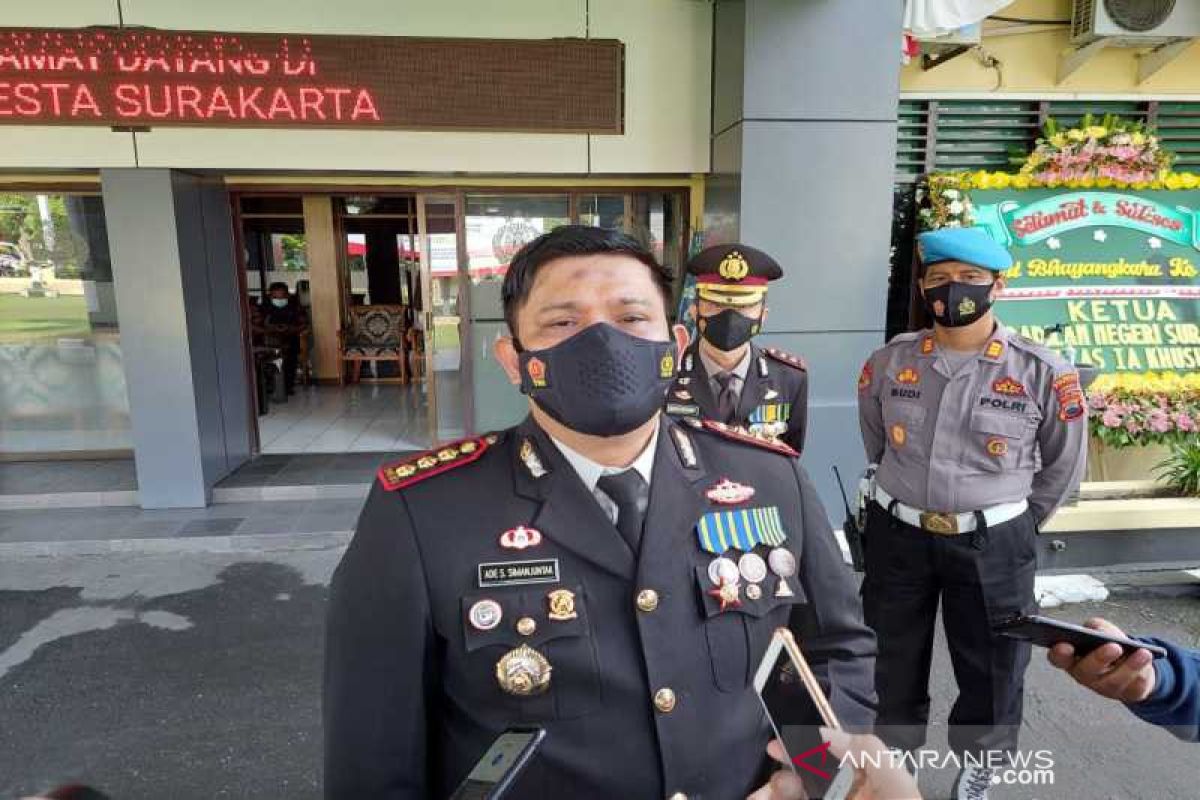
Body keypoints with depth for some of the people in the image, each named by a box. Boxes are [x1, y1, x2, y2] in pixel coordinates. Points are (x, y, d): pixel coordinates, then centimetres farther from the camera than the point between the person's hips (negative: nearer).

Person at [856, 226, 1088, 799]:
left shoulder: (1042, 373, -11)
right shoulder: (888, 362, -4)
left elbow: (1064, 467, 3)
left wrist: (1014, 526, 9)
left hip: (992, 546, -2)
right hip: (897, 537, 2)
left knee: (990, 673, 15)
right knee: (896, 665, 19)